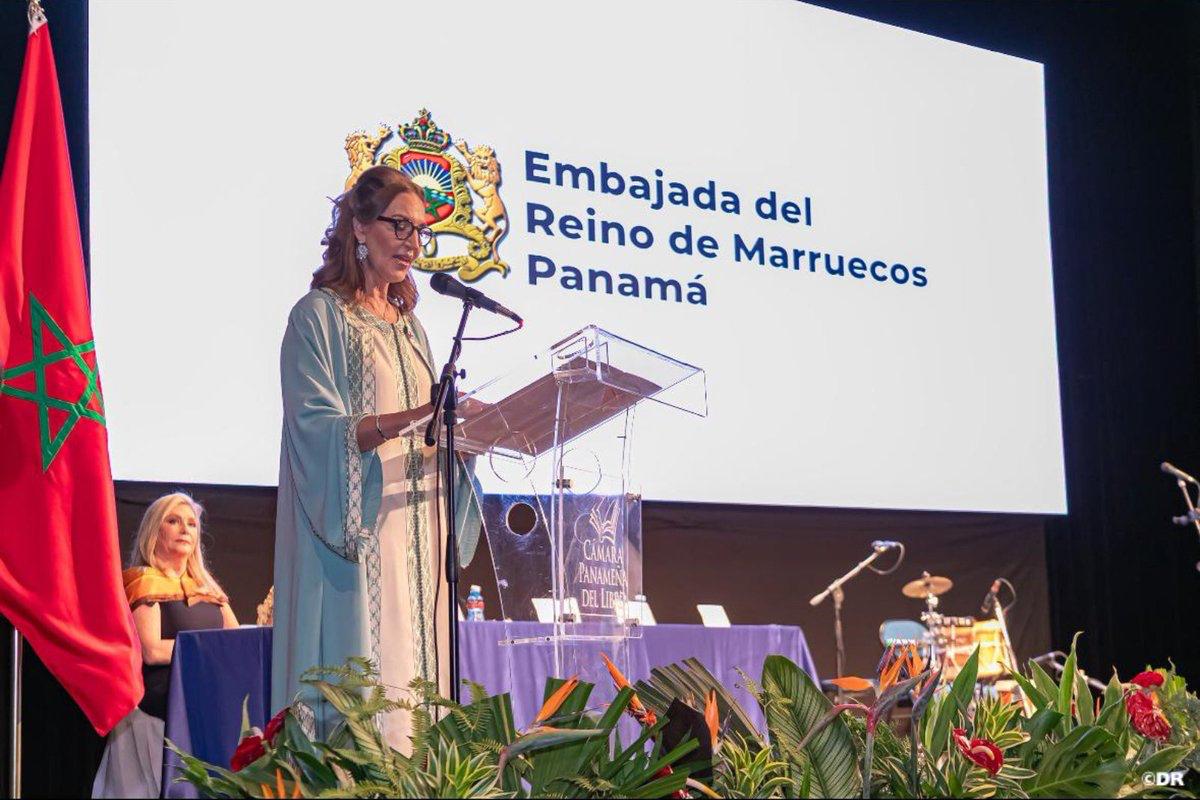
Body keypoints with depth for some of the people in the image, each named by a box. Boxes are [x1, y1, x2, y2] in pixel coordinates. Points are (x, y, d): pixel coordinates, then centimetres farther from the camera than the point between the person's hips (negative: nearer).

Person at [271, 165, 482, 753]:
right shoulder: (319, 316, -3)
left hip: (415, 532, 7)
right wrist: (412, 417, -27)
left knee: (413, 676, 4)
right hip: (356, 533, -7)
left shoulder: (408, 325, 19)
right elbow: (318, 430, -15)